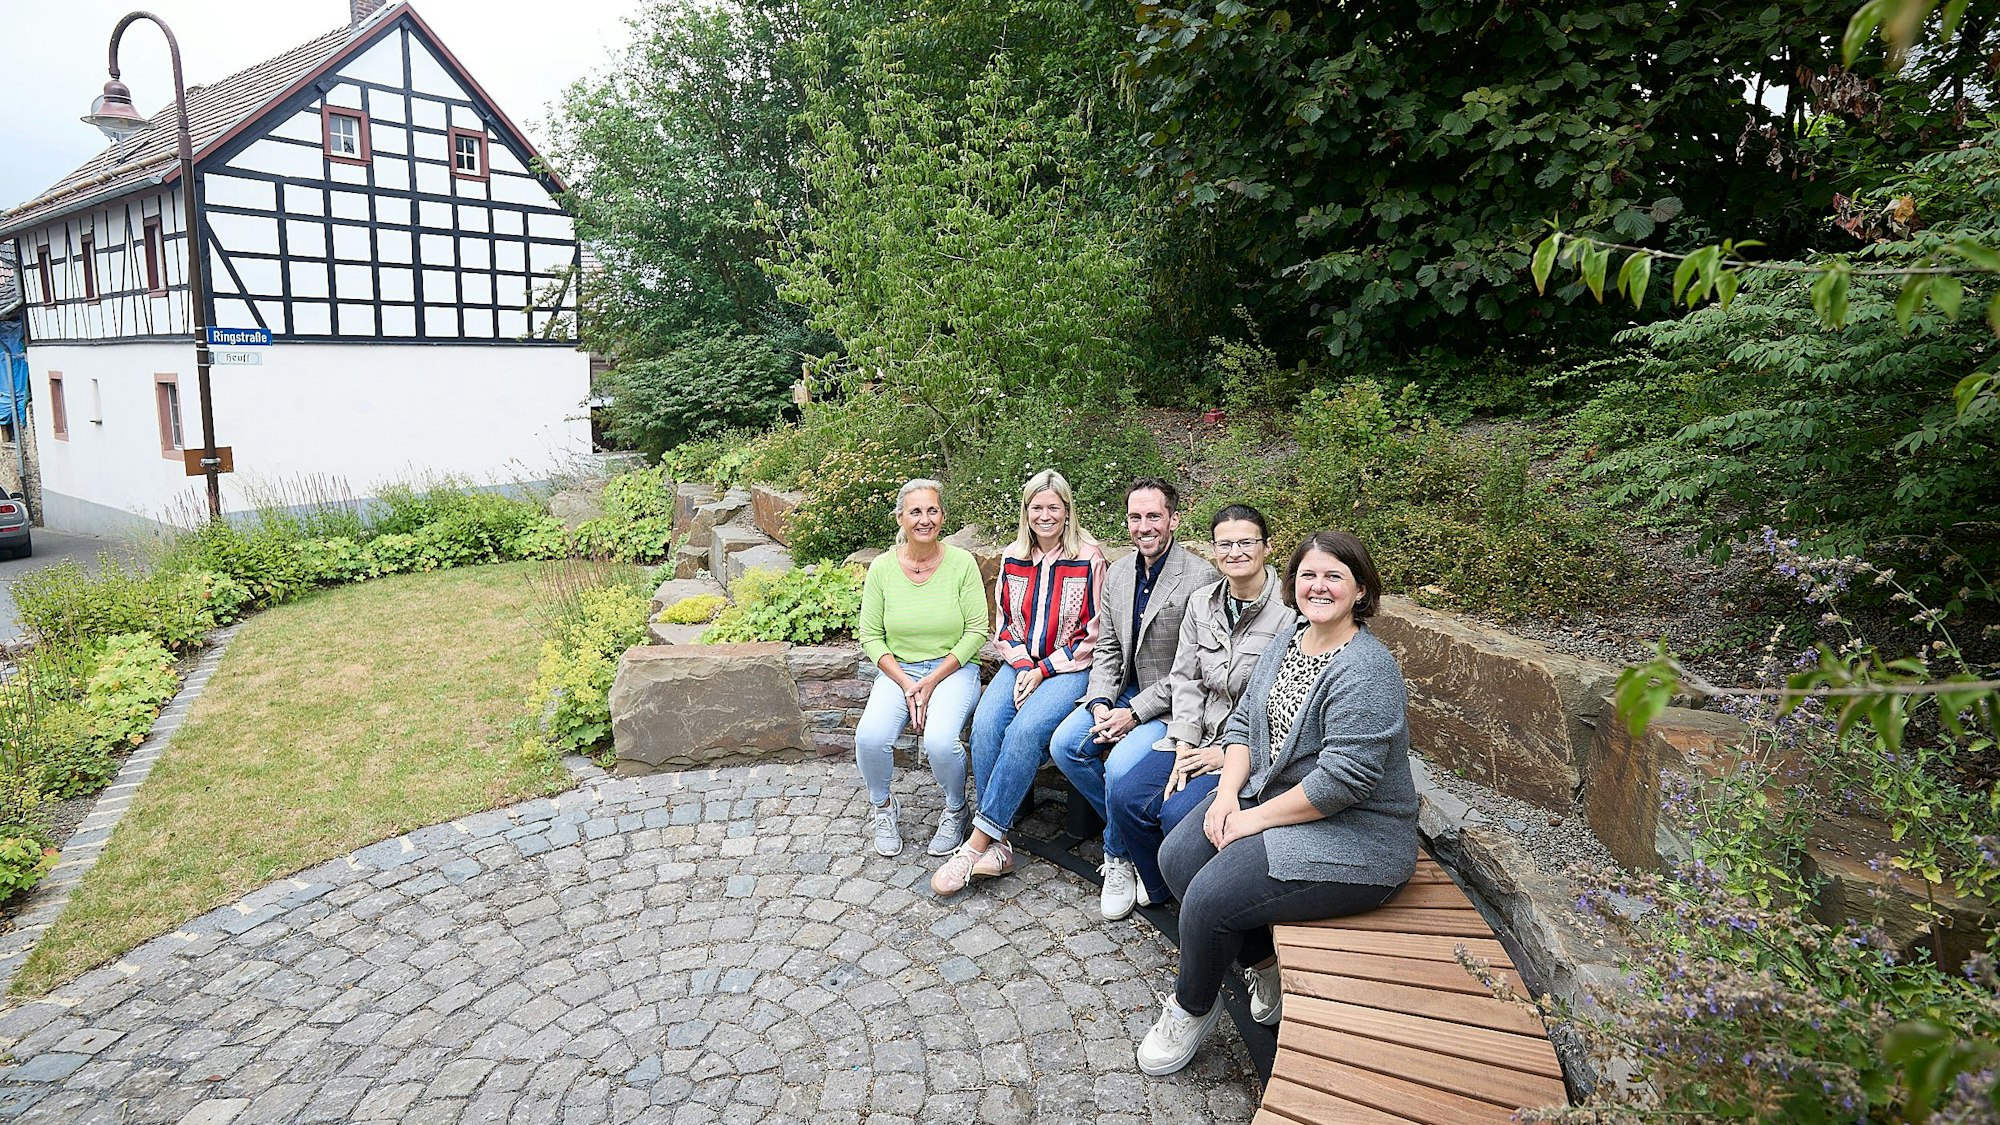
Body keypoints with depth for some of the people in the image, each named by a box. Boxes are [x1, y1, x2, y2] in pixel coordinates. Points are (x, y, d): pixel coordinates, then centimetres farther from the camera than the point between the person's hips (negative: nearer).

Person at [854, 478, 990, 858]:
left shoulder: (961, 563, -7)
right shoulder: (882, 567, -2)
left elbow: (976, 631, -7)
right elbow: (870, 636, 1)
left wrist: (932, 682, -13)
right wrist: (905, 684, -12)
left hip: (953, 668, -2)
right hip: (898, 669, 2)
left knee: (940, 741, -29)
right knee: (869, 737, -24)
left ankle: (956, 811, 5)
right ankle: (883, 808, 8)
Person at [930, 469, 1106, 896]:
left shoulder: (1089, 559, -5)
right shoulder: (1012, 558, 10)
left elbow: (1094, 634, -4)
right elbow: (1003, 624, 14)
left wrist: (1043, 669, -11)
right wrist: (1023, 665, -4)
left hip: (1069, 667, -4)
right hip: (1020, 664, 4)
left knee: (1026, 730, -30)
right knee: (985, 727, -24)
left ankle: (977, 842, -24)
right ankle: (997, 845, -20)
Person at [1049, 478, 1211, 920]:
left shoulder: (1201, 578, -15)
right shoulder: (1117, 573, 7)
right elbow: (1107, 649, 10)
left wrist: (1135, 713, -19)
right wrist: (1100, 704, -8)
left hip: (1170, 703, -7)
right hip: (1123, 692, 7)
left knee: (1120, 767, -27)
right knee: (1064, 744, -11)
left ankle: (1117, 856, 3)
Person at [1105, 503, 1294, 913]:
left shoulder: (1289, 613, -15)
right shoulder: (1201, 603, 6)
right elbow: (1186, 680, 6)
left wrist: (1229, 755, -14)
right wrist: (1184, 749, -5)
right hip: (1199, 736, 6)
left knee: (1179, 814, -24)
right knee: (1125, 797, -7)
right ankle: (1158, 889, 18)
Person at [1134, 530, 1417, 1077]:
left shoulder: (1366, 671, -22)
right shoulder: (1287, 645, 6)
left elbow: (1342, 779, -27)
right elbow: (1243, 722, 9)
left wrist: (1254, 818, -19)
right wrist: (1228, 795, -7)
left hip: (1352, 835, -9)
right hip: (1268, 795, 9)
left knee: (1210, 895, -18)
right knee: (1177, 855, -4)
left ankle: (1194, 1005, 13)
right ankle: (1263, 962, 15)